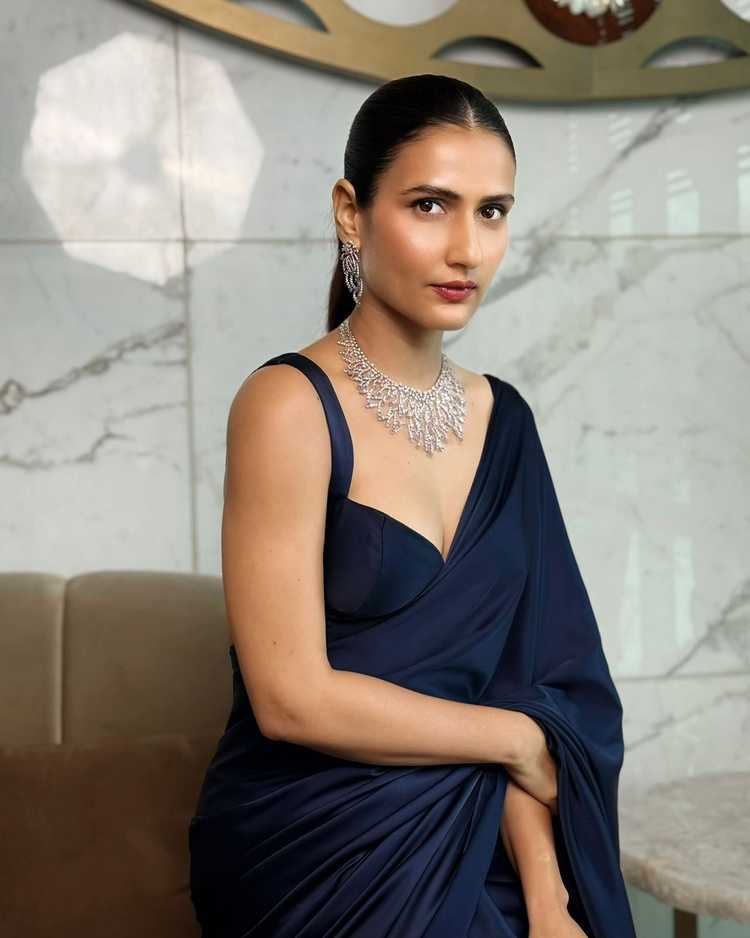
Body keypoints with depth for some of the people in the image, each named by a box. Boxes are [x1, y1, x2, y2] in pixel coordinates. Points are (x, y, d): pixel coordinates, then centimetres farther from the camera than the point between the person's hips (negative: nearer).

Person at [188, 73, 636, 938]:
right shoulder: (291, 405, -12)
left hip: (463, 837, 5)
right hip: (313, 856, -5)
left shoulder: (502, 417, 5)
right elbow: (292, 698, -16)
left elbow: (525, 678, 1)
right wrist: (520, 740, -7)